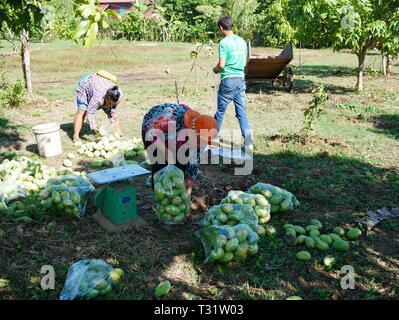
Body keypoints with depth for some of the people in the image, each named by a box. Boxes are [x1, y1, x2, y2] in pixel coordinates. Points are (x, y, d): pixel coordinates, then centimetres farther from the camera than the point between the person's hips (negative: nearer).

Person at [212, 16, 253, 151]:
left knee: (221, 110, 8)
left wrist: (215, 69, 6)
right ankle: (248, 141, 1)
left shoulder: (224, 42, -9)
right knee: (241, 111, 7)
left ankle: (214, 136, 23)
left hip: (228, 80, -6)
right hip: (241, 79, 6)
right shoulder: (242, 41, 11)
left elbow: (221, 64, -14)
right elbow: (245, 63, 13)